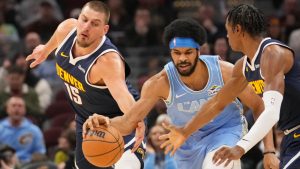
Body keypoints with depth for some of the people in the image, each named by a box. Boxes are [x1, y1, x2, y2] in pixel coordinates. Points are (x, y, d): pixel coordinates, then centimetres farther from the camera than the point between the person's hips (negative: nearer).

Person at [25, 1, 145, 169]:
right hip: (87, 120, 7)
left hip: (119, 118, -7)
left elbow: (122, 94, -55)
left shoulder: (109, 60, -38)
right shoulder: (66, 28, -18)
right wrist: (46, 50, 29)